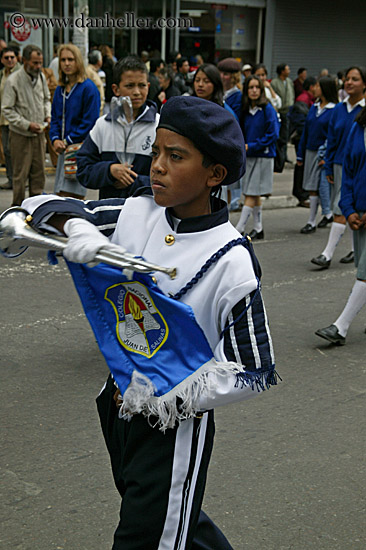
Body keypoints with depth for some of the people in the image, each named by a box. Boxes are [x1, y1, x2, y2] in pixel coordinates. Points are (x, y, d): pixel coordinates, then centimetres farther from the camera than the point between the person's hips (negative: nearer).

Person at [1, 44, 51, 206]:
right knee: (20, 174, 1)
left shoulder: (41, 77, 3)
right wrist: (27, 125, -19)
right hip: (20, 135, -5)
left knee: (39, 172, 10)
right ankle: (18, 207, 13)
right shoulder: (13, 80, -14)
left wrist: (47, 115, 0)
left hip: (39, 132, 5)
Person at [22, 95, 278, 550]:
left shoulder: (232, 263, -22)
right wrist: (76, 226, -25)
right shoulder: (135, 214, -8)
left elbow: (254, 372, -16)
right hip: (120, 405, 6)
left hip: (177, 429, -6)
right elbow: (44, 205, -4)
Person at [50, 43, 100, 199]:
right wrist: (55, 139, 0)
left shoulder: (88, 87, -9)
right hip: (64, 147, 8)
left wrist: (68, 141, -12)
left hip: (80, 146, -7)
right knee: (61, 194, 7)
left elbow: (89, 122, -13)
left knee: (70, 194, -14)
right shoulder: (60, 89, 14)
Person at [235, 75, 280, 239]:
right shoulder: (245, 110, 9)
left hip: (263, 156, -6)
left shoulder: (267, 109, -9)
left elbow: (273, 135, -13)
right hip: (248, 156, 7)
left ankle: (239, 229, -7)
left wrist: (251, 146, -14)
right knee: (255, 195, 12)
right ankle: (258, 229, 20)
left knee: (251, 194, -7)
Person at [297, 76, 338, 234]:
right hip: (310, 151, 7)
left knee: (315, 188, -4)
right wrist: (300, 154, 14)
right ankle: (327, 214, 26)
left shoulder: (334, 110, -11)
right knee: (312, 188, 10)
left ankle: (311, 222, 5)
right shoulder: (314, 108, 10)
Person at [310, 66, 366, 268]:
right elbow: (332, 140, 13)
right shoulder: (339, 109, 9)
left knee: (342, 209, -9)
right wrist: (328, 168, 10)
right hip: (340, 165, 6)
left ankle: (328, 254, -8)